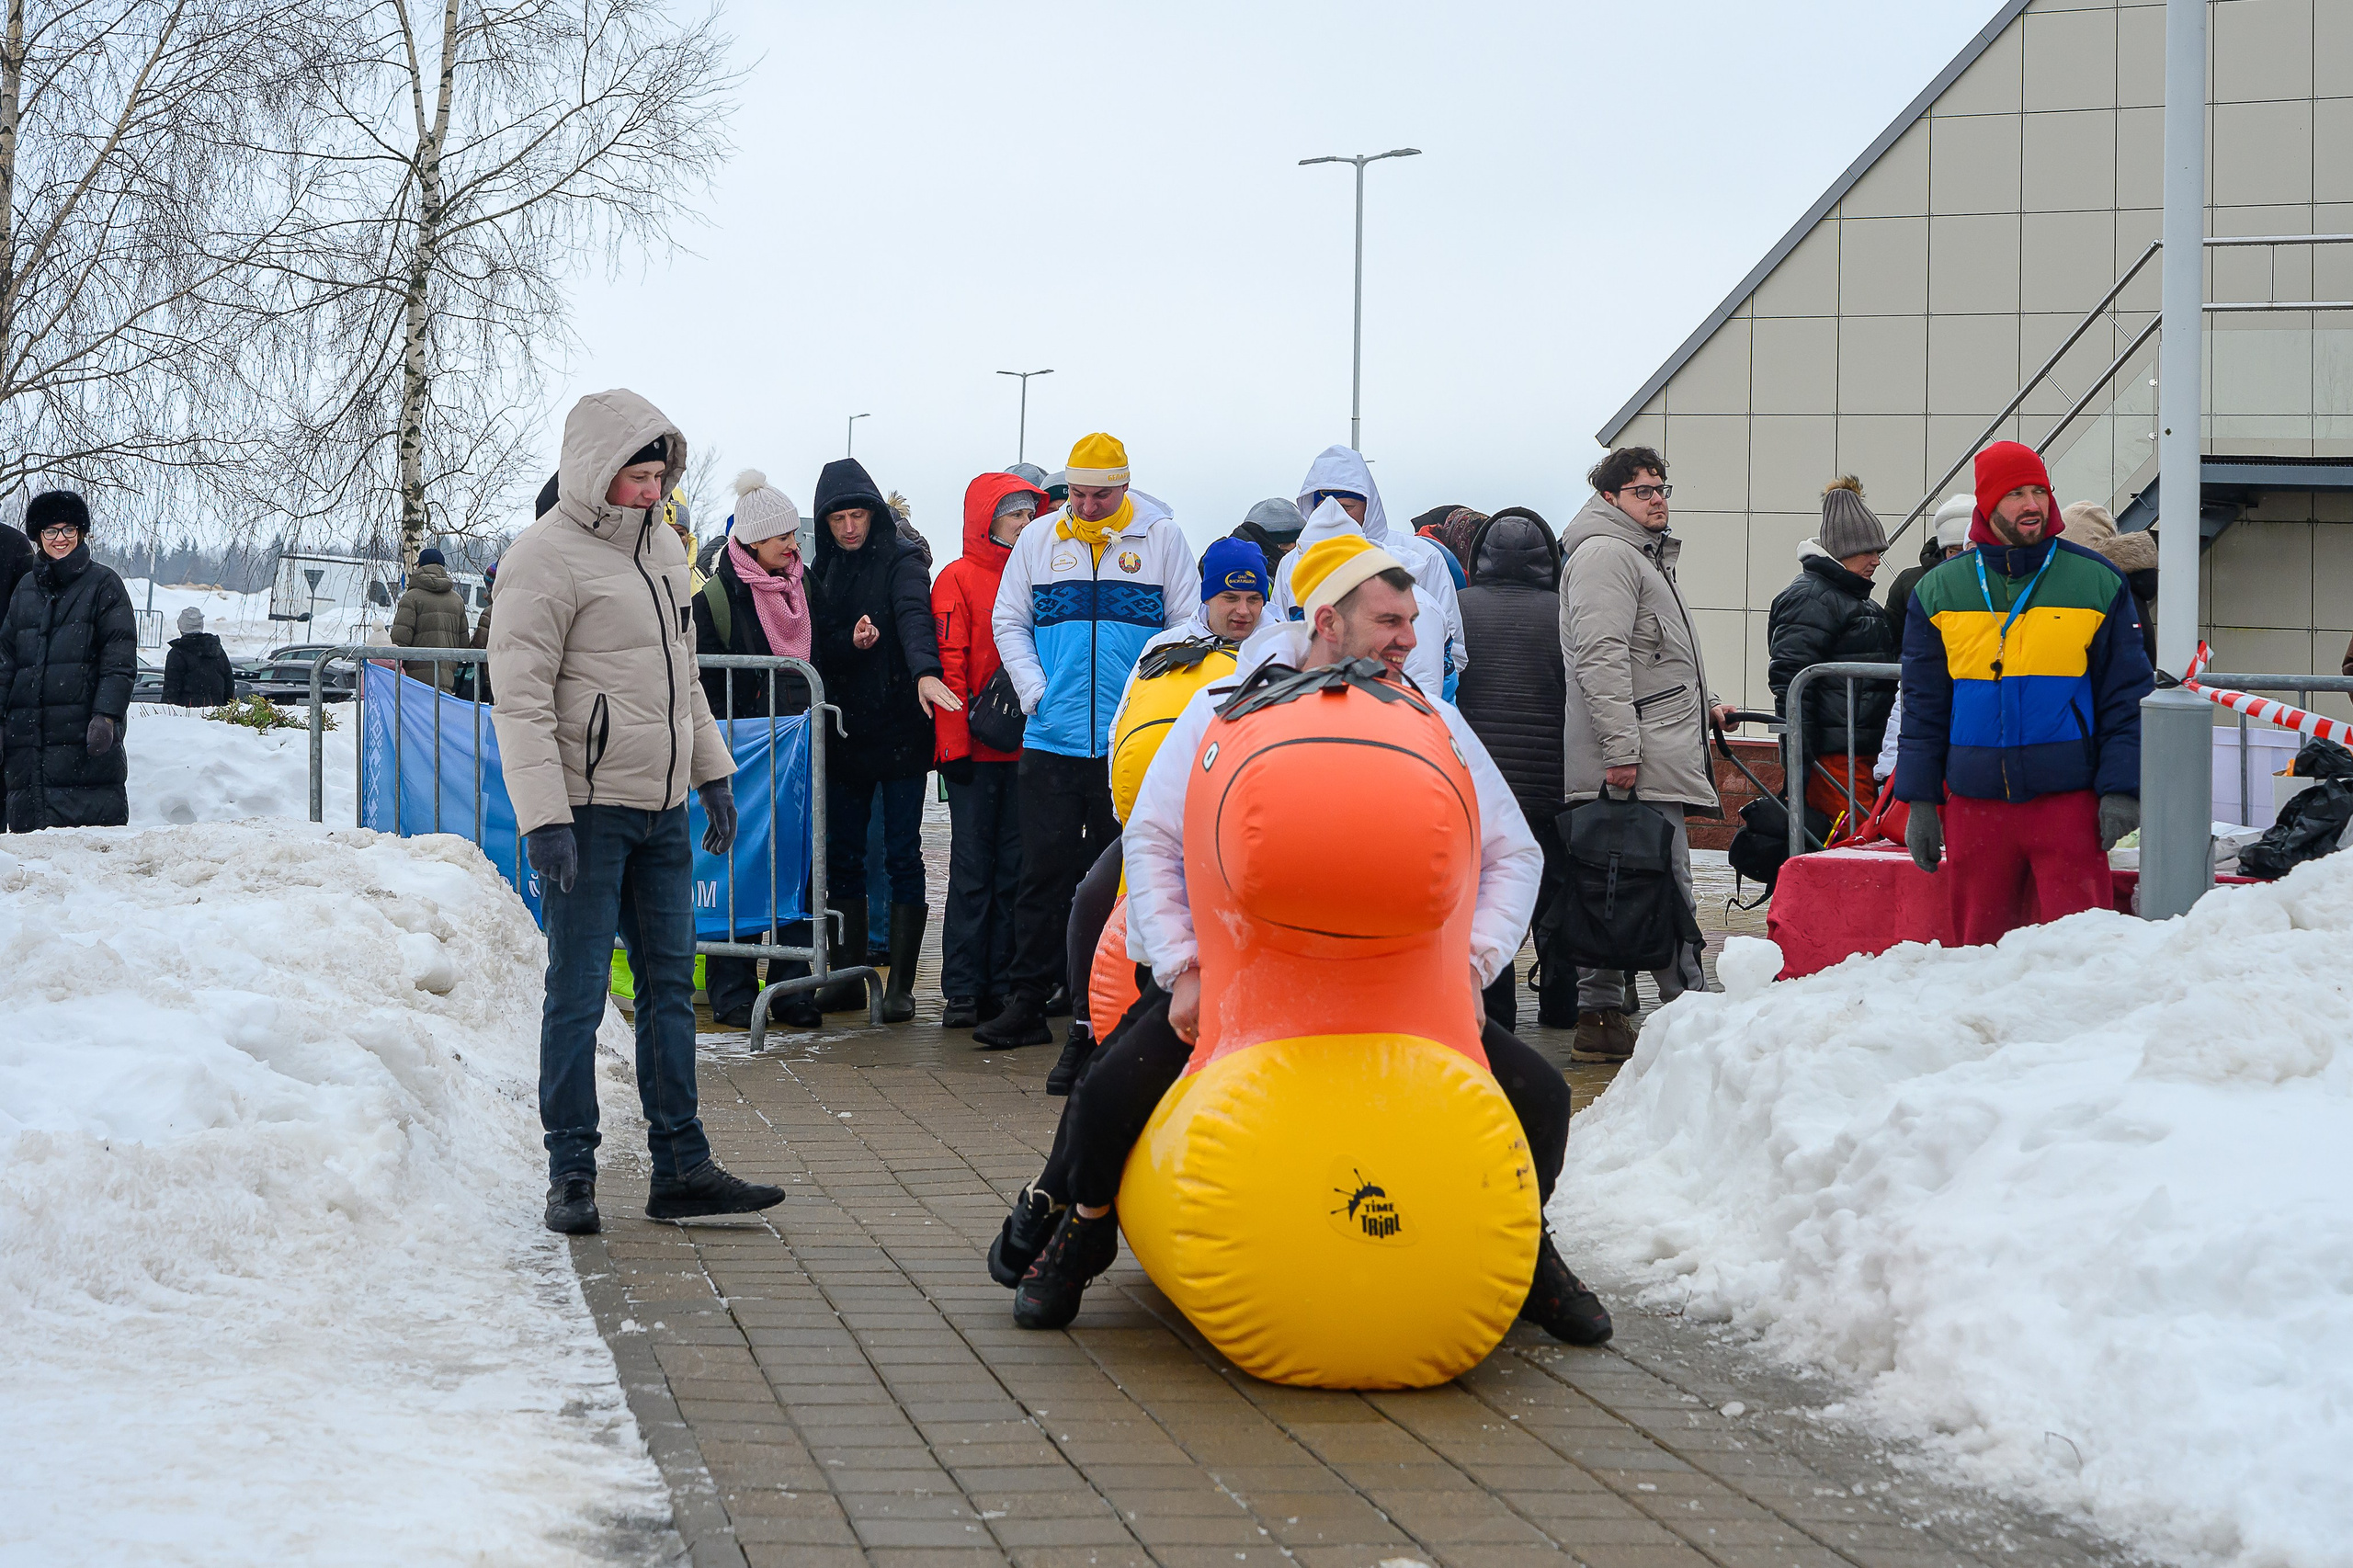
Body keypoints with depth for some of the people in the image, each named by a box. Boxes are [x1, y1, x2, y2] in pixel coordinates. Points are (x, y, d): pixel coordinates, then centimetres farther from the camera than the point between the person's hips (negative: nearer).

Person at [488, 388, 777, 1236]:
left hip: (662, 808, 8)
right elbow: (520, 700, -15)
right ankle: (571, 1173, 5)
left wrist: (712, 774, 20)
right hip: (588, 809, -8)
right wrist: (543, 817, -21)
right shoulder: (547, 557, -12)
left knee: (670, 985, 9)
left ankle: (681, 1166, 14)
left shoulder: (660, 543, 13)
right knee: (579, 993, -3)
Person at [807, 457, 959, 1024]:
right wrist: (850, 643, -15)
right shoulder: (822, 573, 12)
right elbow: (815, 650, 8)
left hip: (899, 729, -5)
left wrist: (924, 670, -41)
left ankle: (901, 983, -1)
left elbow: (914, 616, -22)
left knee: (902, 855, -4)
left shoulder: (901, 562, -3)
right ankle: (849, 975, 14)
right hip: (843, 732, 5)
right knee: (842, 854, 6)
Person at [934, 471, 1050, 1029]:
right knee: (973, 867, -4)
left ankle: (1002, 986, 9)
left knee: (1015, 868, 5)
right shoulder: (957, 579, -2)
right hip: (975, 749, -5)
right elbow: (949, 664, -7)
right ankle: (961, 991, -1)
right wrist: (954, 742, -12)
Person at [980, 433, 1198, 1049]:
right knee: (1044, 871, -1)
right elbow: (1009, 623, 13)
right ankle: (1027, 1002, 3)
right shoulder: (1038, 541, 9)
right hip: (1052, 740, 1)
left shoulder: (1162, 538, 4)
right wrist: (1036, 694, 0)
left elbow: (1189, 624, 4)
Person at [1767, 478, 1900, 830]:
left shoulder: (1852, 597, 23)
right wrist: (1799, 756, -22)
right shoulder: (1811, 597, -10)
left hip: (1860, 753, 10)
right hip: (1832, 757, -10)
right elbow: (1790, 677, -17)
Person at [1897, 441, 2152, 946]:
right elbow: (1923, 707, 13)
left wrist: (2121, 789, -4)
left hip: (2068, 801, -2)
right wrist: (1920, 800, 7)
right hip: (1974, 804, 2)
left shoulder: (2097, 582, 4)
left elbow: (2127, 696, 4)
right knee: (1980, 941, 7)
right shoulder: (1939, 591, 9)